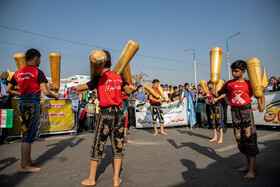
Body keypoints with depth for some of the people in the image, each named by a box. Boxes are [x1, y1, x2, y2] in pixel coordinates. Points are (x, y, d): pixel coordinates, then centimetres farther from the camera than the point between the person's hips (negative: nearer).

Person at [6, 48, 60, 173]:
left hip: (22, 103, 7)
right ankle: (24, 166, 4)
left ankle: (28, 160, 28)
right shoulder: (38, 72, -8)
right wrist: (56, 95, 4)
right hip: (33, 103, -7)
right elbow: (46, 92, -14)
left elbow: (8, 90, 18)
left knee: (26, 134, 16)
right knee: (29, 136, -3)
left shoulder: (18, 73, 13)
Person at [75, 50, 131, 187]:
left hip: (105, 113, -4)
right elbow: (128, 91, 15)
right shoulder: (119, 77, 4)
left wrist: (72, 88, 19)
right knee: (118, 145, 10)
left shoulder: (99, 79, -8)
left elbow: (81, 87, 0)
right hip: (119, 113, 4)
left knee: (98, 145, 9)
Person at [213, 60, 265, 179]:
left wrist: (262, 105, -15)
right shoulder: (229, 83, 6)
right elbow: (220, 94, 10)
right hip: (234, 111, 3)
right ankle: (248, 165, 23)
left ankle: (252, 170, -3)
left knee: (249, 136, -9)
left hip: (246, 110, -3)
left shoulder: (248, 84, 0)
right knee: (239, 138, 7)